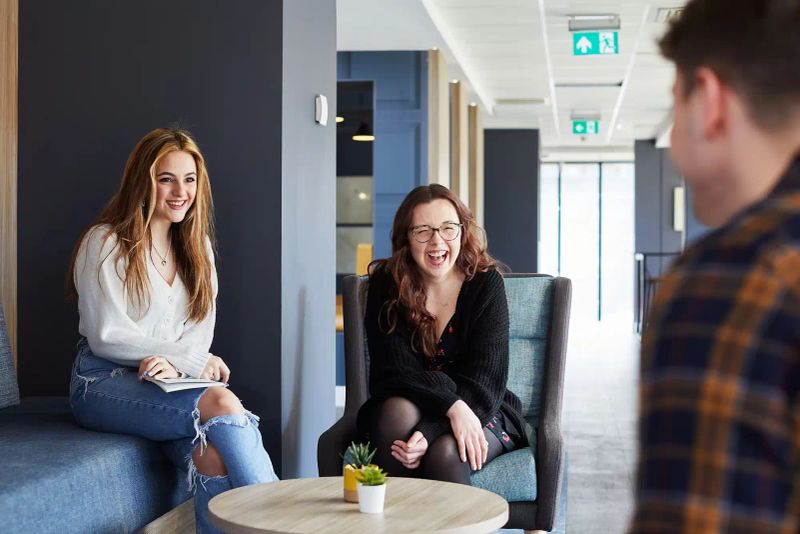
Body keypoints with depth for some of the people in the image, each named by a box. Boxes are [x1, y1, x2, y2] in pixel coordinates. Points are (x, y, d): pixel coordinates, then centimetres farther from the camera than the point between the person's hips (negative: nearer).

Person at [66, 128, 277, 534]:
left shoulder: (197, 246, 15)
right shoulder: (105, 242, -3)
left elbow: (201, 328, 8)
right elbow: (106, 336, -9)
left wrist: (177, 364, -16)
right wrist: (192, 358, -14)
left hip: (170, 383, 5)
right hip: (104, 382, -4)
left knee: (213, 453, -31)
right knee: (220, 403, -32)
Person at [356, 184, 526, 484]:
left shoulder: (485, 283, -9)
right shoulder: (386, 285, -5)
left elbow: (485, 379, -16)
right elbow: (395, 372, -13)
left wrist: (430, 433, -30)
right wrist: (452, 406, -31)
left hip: (481, 413, -2)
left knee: (445, 453, -33)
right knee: (399, 411, -32)